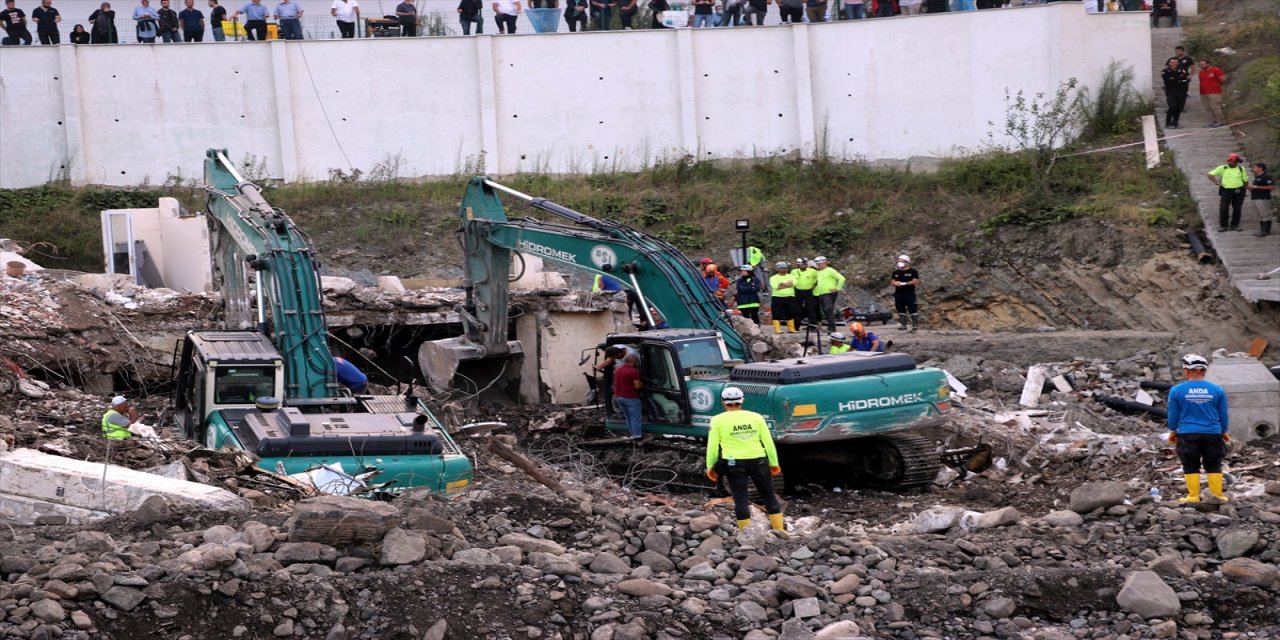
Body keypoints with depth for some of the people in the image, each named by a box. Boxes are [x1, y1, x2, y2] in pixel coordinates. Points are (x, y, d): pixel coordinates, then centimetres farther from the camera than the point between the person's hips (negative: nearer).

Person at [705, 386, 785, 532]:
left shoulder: (718, 420, -1)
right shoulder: (756, 417, 4)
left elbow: (712, 446, -2)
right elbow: (768, 442, 4)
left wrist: (710, 467, 8)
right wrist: (774, 463, 12)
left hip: (734, 463, -2)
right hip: (758, 461, 2)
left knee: (740, 498, 3)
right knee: (769, 495, 13)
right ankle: (780, 530, 16)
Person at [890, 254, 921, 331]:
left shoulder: (912, 271, -2)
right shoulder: (896, 272, 14)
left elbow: (916, 281, -9)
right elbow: (892, 281, 13)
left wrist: (904, 283, -15)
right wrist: (895, 283, -13)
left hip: (910, 294, -5)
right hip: (898, 294, 5)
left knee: (912, 309, -7)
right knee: (901, 310, 5)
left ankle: (915, 324, -4)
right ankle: (903, 324, 10)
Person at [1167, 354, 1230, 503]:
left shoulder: (1176, 390, -5)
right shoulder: (1217, 390, 0)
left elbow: (1173, 414, 3)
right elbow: (1223, 414, 8)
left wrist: (1173, 431, 18)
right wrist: (1224, 432, 21)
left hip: (1188, 434, -1)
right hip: (1213, 434, 1)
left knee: (1191, 466, 7)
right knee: (1214, 465, 12)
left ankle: (1193, 496, 6)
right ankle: (1217, 494, 13)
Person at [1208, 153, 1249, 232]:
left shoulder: (1241, 169, 8)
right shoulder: (1222, 168, 2)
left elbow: (1246, 180, 12)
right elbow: (1210, 174, 3)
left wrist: (1244, 190, 3)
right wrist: (1217, 182, -7)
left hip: (1238, 191, 2)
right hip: (1226, 191, -2)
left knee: (1237, 209, 4)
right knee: (1223, 209, -5)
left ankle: (1234, 225, 13)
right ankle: (1223, 226, 2)